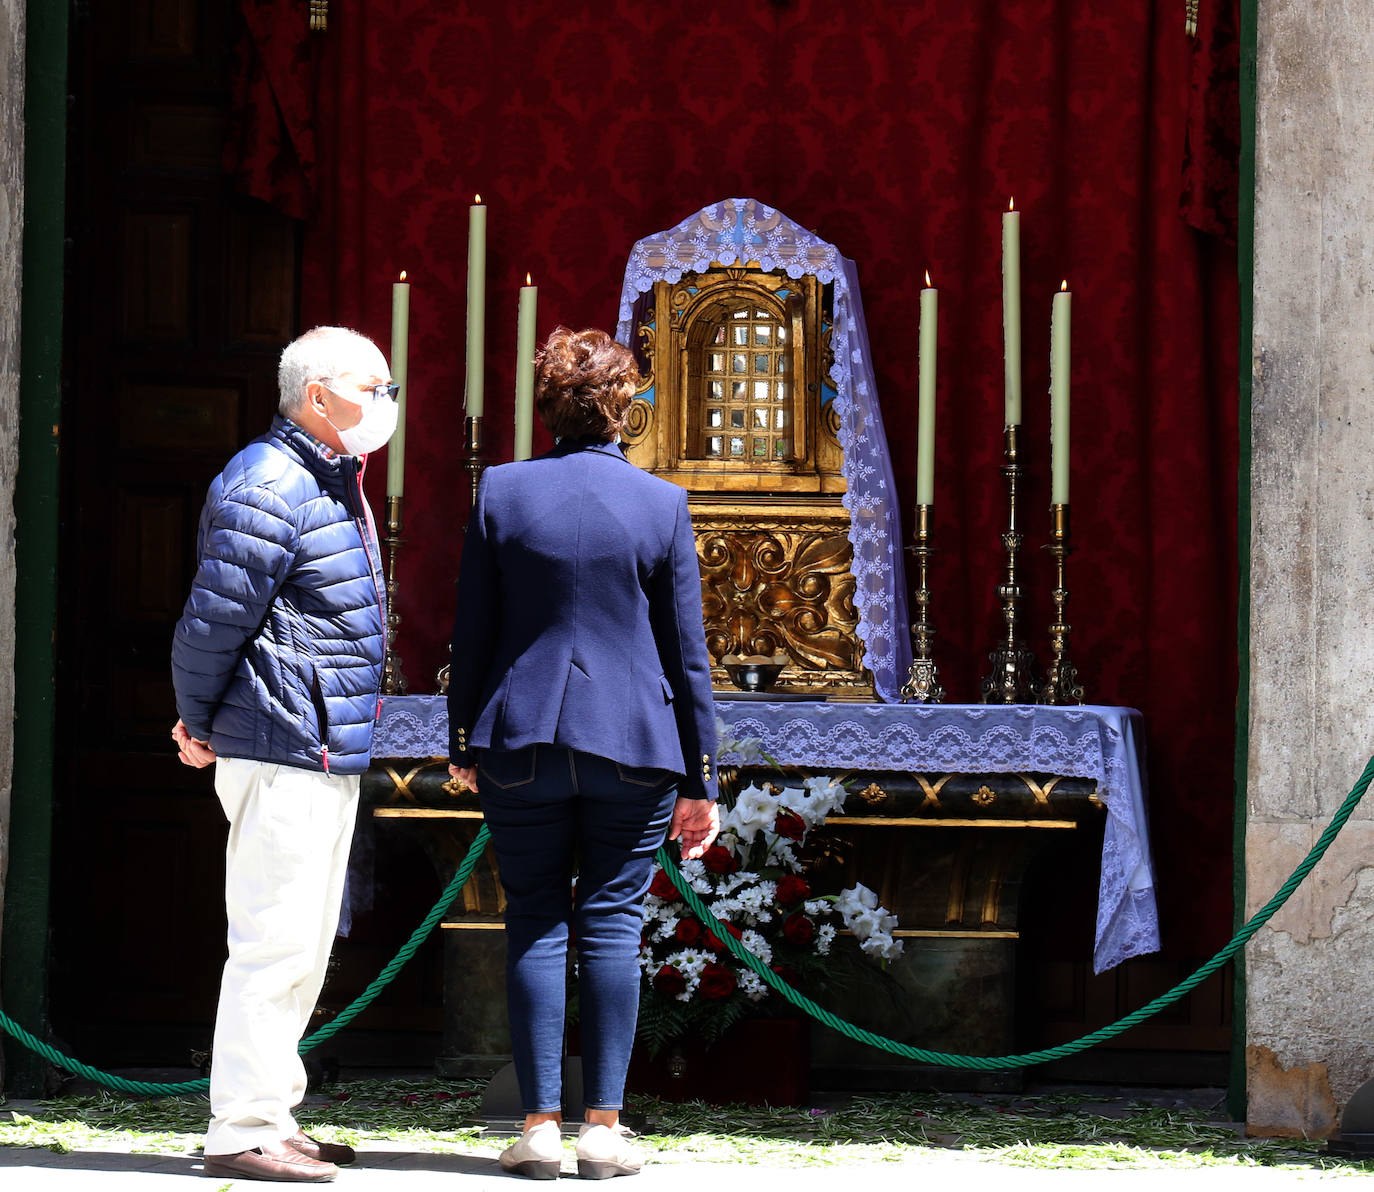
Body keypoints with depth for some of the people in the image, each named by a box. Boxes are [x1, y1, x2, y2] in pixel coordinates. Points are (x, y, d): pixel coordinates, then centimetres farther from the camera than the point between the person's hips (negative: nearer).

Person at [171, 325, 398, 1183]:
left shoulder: (334, 484, 17)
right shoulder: (270, 492, -17)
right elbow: (213, 620, -17)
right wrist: (200, 726, -5)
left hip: (329, 755, 11)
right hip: (284, 750, -11)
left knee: (304, 945, 15)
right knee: (276, 941, -9)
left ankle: (270, 1119, 23)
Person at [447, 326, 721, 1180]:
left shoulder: (501, 492, -1)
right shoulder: (661, 504, -3)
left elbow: (472, 632, 2)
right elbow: (687, 651, 1)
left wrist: (463, 745, 13)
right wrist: (700, 779, 6)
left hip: (522, 746, 1)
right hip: (634, 744, -1)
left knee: (536, 927, 6)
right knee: (611, 925, 3)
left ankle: (541, 1125, 3)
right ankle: (604, 1126, 2)